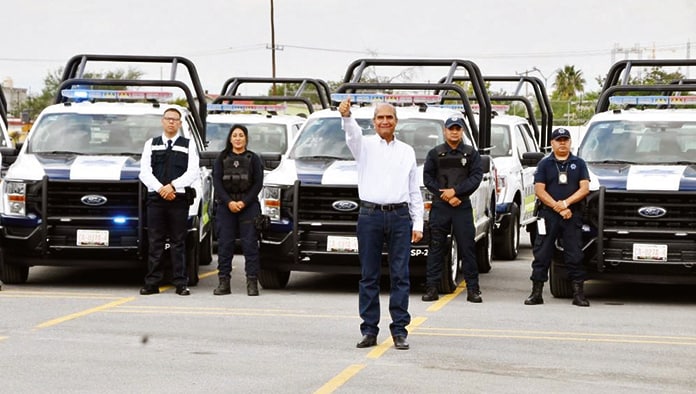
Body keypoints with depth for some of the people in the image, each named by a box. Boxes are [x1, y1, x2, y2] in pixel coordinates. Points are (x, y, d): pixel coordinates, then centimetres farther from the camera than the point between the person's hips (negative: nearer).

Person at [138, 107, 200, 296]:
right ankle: (152, 283, 1)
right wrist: (161, 189, -11)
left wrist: (172, 186, -13)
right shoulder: (151, 144, 14)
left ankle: (181, 284, 1)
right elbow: (145, 172, 3)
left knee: (178, 243, 0)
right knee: (155, 243, 0)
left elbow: (193, 172, -1)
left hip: (179, 198, -1)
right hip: (155, 198, 1)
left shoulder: (188, 145, 11)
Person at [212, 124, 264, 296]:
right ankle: (224, 282, 3)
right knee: (225, 244, 0)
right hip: (226, 206, 1)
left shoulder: (253, 159, 7)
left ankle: (252, 282, -5)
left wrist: (244, 202, -11)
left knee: (250, 244, -5)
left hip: (248, 206, -1)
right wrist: (229, 202, -10)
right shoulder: (222, 158, 10)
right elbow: (217, 182, 3)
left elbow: (258, 184, 1)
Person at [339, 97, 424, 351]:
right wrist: (346, 116, -40)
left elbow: (414, 191, 15)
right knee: (369, 276, 2)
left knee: (400, 275, -1)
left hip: (400, 216, 1)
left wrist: (418, 224, 7)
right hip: (370, 215, -1)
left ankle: (399, 330, 2)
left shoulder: (407, 151, 15)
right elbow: (352, 135, -17)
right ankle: (369, 330, 6)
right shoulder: (365, 145, 7)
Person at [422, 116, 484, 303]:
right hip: (439, 206, 0)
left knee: (467, 247, -2)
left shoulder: (471, 153, 9)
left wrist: (455, 191, -12)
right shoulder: (435, 153, 10)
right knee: (436, 247, 0)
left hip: (462, 206, 0)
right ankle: (431, 287, 2)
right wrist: (444, 195, -9)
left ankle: (473, 288, 1)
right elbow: (427, 178, 3)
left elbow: (476, 177, -1)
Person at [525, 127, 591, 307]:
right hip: (548, 215, 0)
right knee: (542, 253, -2)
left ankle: (578, 292, 2)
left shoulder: (579, 164, 11)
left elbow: (584, 188, 2)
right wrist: (558, 208, -10)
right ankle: (536, 292, 2)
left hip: (573, 216, 0)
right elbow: (539, 190, 0)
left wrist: (566, 203, -12)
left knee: (574, 255, -1)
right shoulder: (545, 164, 9)